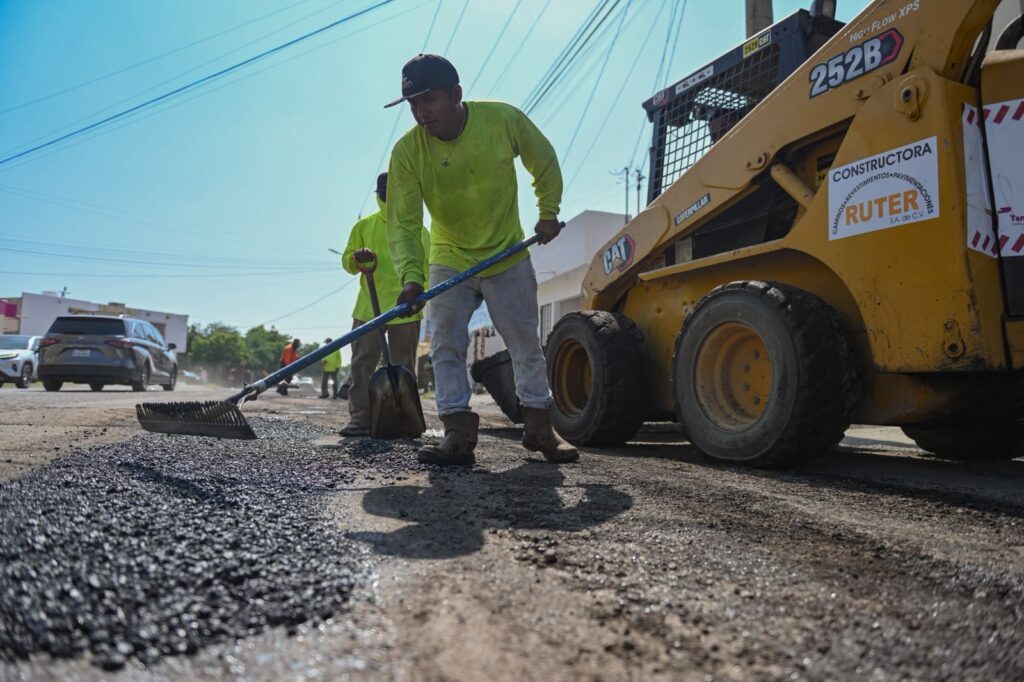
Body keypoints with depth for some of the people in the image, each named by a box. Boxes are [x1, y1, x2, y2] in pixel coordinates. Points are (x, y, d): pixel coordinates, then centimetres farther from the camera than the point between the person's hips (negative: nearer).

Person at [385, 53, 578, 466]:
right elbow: (403, 224, -22)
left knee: (527, 348, 5)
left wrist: (549, 212, -6)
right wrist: (410, 276, -36)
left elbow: (544, 163, 1)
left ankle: (539, 428, 20)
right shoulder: (407, 151, -18)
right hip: (449, 264, 1)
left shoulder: (504, 119, -17)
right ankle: (458, 436, 0)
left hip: (509, 258, 0)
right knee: (446, 348, -6)